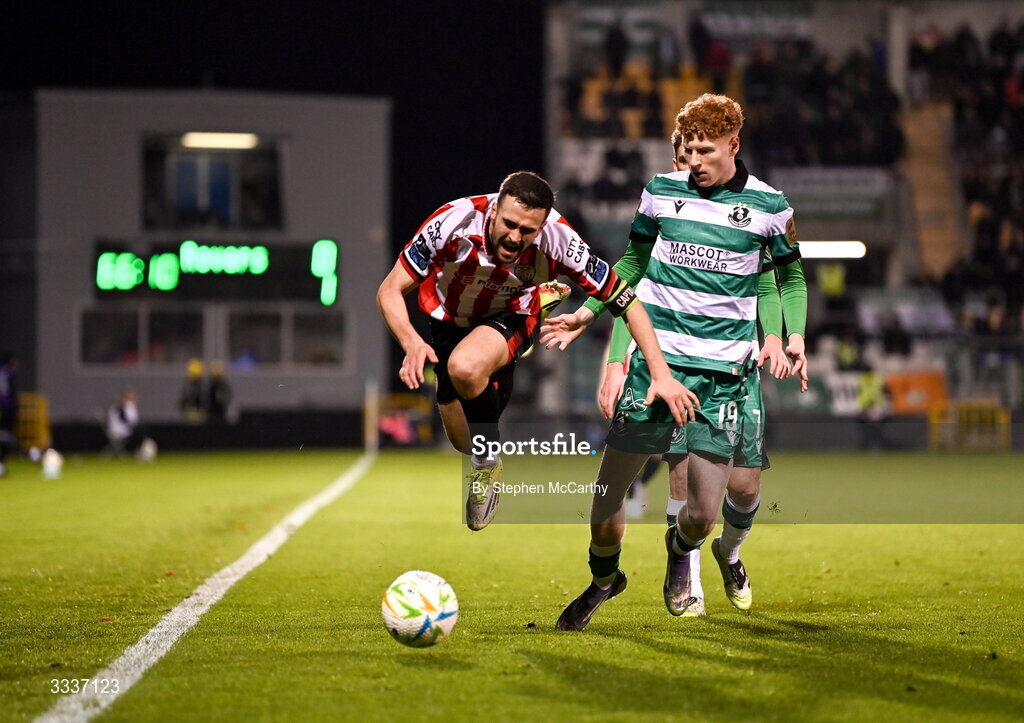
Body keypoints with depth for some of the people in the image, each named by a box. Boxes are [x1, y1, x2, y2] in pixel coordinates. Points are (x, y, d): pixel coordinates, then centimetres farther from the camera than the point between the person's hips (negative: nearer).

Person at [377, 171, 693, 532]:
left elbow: (626, 300, -21)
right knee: (465, 442, 12)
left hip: (510, 317, -2)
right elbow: (390, 291, -25)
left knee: (466, 367, -36)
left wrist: (661, 374, -26)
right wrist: (411, 342, -43)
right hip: (448, 321, 2)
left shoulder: (559, 241, -32)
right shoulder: (455, 221, -34)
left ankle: (488, 463, -10)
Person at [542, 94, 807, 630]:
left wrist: (795, 335, -1)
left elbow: (792, 275, 14)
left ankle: (679, 551, 34)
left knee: (702, 513, -5)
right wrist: (587, 312, 12)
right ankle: (604, 578, 29)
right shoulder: (661, 190, 5)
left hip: (722, 373, -1)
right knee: (607, 491, -2)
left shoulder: (768, 204, 1)